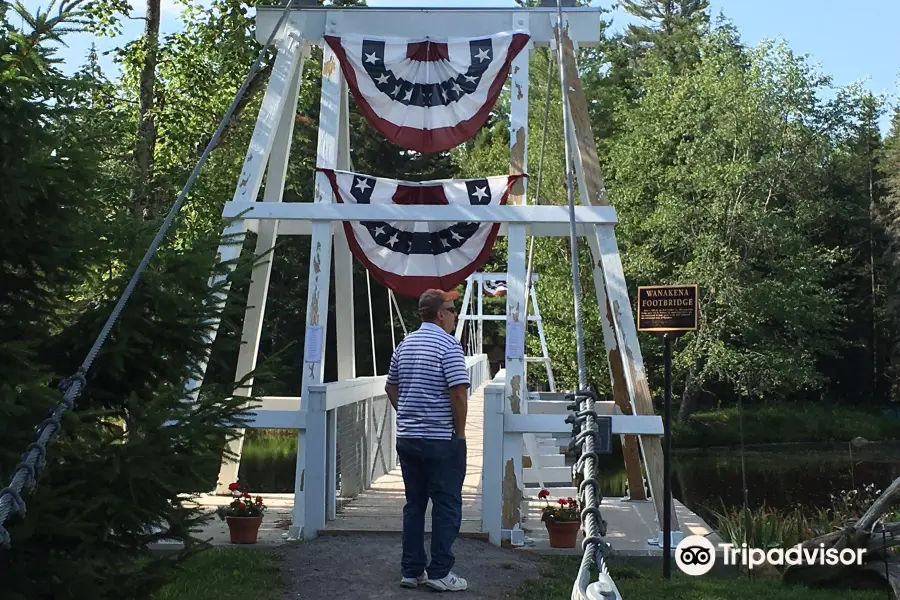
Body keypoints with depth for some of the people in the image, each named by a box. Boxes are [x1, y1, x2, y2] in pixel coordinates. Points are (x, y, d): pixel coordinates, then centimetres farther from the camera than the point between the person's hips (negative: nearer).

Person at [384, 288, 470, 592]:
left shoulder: (404, 345, 11)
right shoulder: (448, 345, -12)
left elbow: (391, 387, 18)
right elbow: (459, 393, -19)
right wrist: (460, 431, -8)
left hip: (407, 438, 7)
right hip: (442, 440, -7)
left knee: (414, 504, 12)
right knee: (446, 506, 2)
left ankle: (411, 571, 16)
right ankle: (440, 573, 4)